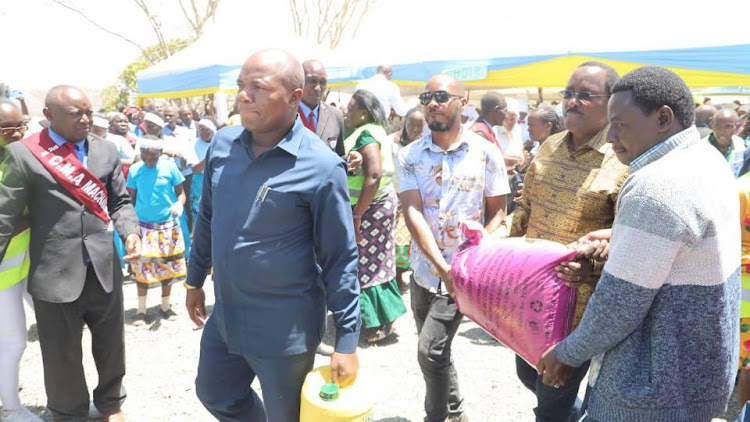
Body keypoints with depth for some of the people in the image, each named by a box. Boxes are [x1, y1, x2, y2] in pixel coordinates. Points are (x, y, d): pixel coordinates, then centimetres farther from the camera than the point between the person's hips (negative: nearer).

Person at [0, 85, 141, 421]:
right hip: (56, 275, -3)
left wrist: (130, 231, -9)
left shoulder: (107, 151, 6)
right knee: (62, 356, 13)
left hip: (104, 269, 3)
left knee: (111, 345, 18)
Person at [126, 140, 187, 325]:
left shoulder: (169, 166, -6)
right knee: (142, 267, 0)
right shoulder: (135, 169, -1)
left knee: (168, 266, 8)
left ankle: (165, 306, 24)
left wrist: (179, 204, -22)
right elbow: (132, 197, 8)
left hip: (167, 225, 0)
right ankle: (141, 310, 12)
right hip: (143, 225, 1)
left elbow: (181, 192, -1)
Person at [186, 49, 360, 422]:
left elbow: (340, 259, -15)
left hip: (286, 329, -6)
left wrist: (347, 341, -14)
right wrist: (195, 280, 19)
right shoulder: (222, 144, -2)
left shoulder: (321, 166, -20)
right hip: (224, 317, 6)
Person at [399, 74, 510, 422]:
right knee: (436, 351, 17)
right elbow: (412, 212, -11)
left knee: (430, 350, -11)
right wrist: (442, 266, -23)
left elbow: (498, 212, -1)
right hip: (424, 271, 4)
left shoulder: (486, 154, -6)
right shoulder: (410, 155, -2)